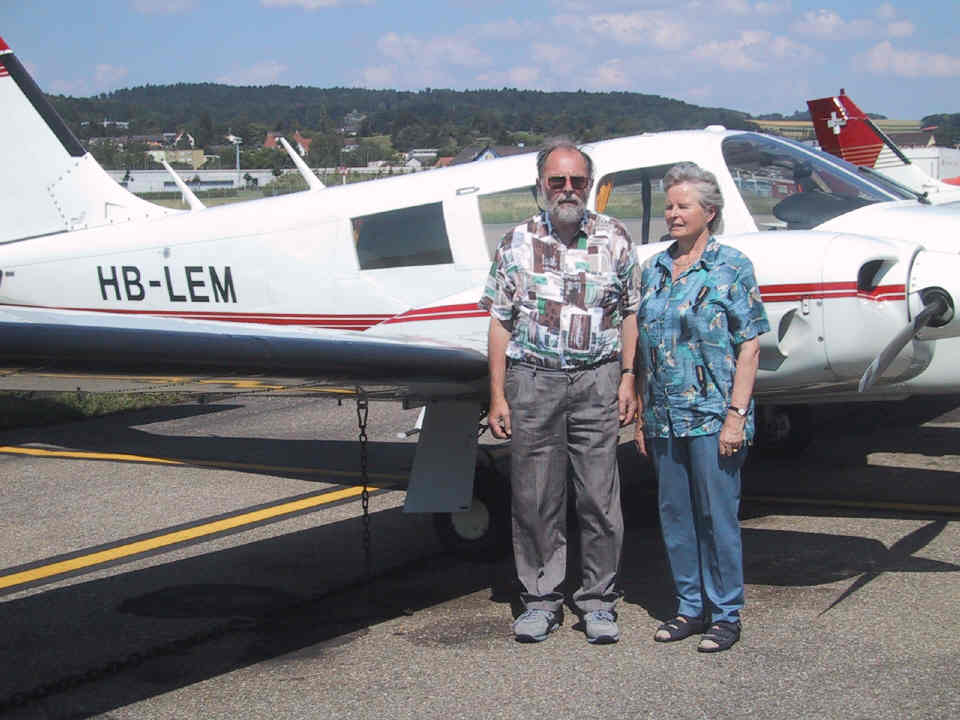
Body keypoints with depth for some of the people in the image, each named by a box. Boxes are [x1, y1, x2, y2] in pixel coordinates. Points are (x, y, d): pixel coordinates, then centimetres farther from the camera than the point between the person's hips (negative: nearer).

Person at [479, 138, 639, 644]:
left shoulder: (614, 239, 5)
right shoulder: (517, 243, 4)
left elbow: (629, 313, 10)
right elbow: (500, 322, 4)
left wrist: (628, 378, 1)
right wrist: (498, 397, 0)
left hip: (597, 380, 0)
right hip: (533, 380, 0)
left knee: (600, 497, 1)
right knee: (534, 498, 4)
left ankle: (599, 600, 13)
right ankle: (540, 598, 16)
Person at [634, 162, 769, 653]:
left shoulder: (732, 268, -4)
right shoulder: (653, 270, 11)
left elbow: (749, 346, -7)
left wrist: (736, 415, -14)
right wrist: (642, 416, 11)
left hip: (713, 415, -5)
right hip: (665, 418, 5)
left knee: (718, 514, 0)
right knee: (675, 515, 10)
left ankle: (726, 615, 11)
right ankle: (690, 608, 22)